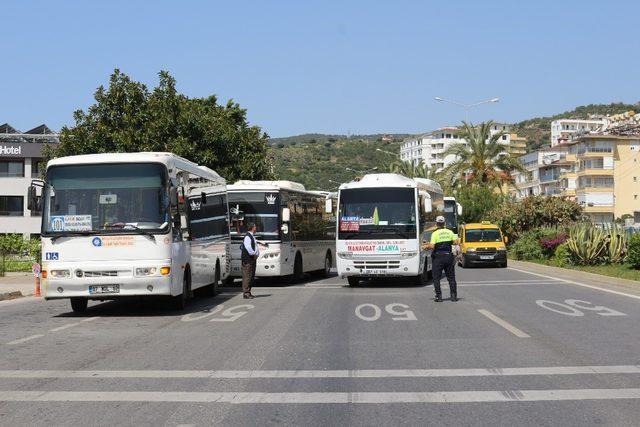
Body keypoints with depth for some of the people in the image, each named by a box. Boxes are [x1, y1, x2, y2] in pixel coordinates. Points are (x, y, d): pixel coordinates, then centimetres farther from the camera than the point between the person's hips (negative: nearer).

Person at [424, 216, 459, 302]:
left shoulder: (435, 233, -9)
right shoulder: (450, 232, 2)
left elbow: (432, 246, -17)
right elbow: (456, 242, -3)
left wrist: (427, 246, 3)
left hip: (438, 257, -4)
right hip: (449, 256, 4)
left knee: (436, 278, 5)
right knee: (451, 278, 12)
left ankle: (439, 296, 2)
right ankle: (454, 296, 11)